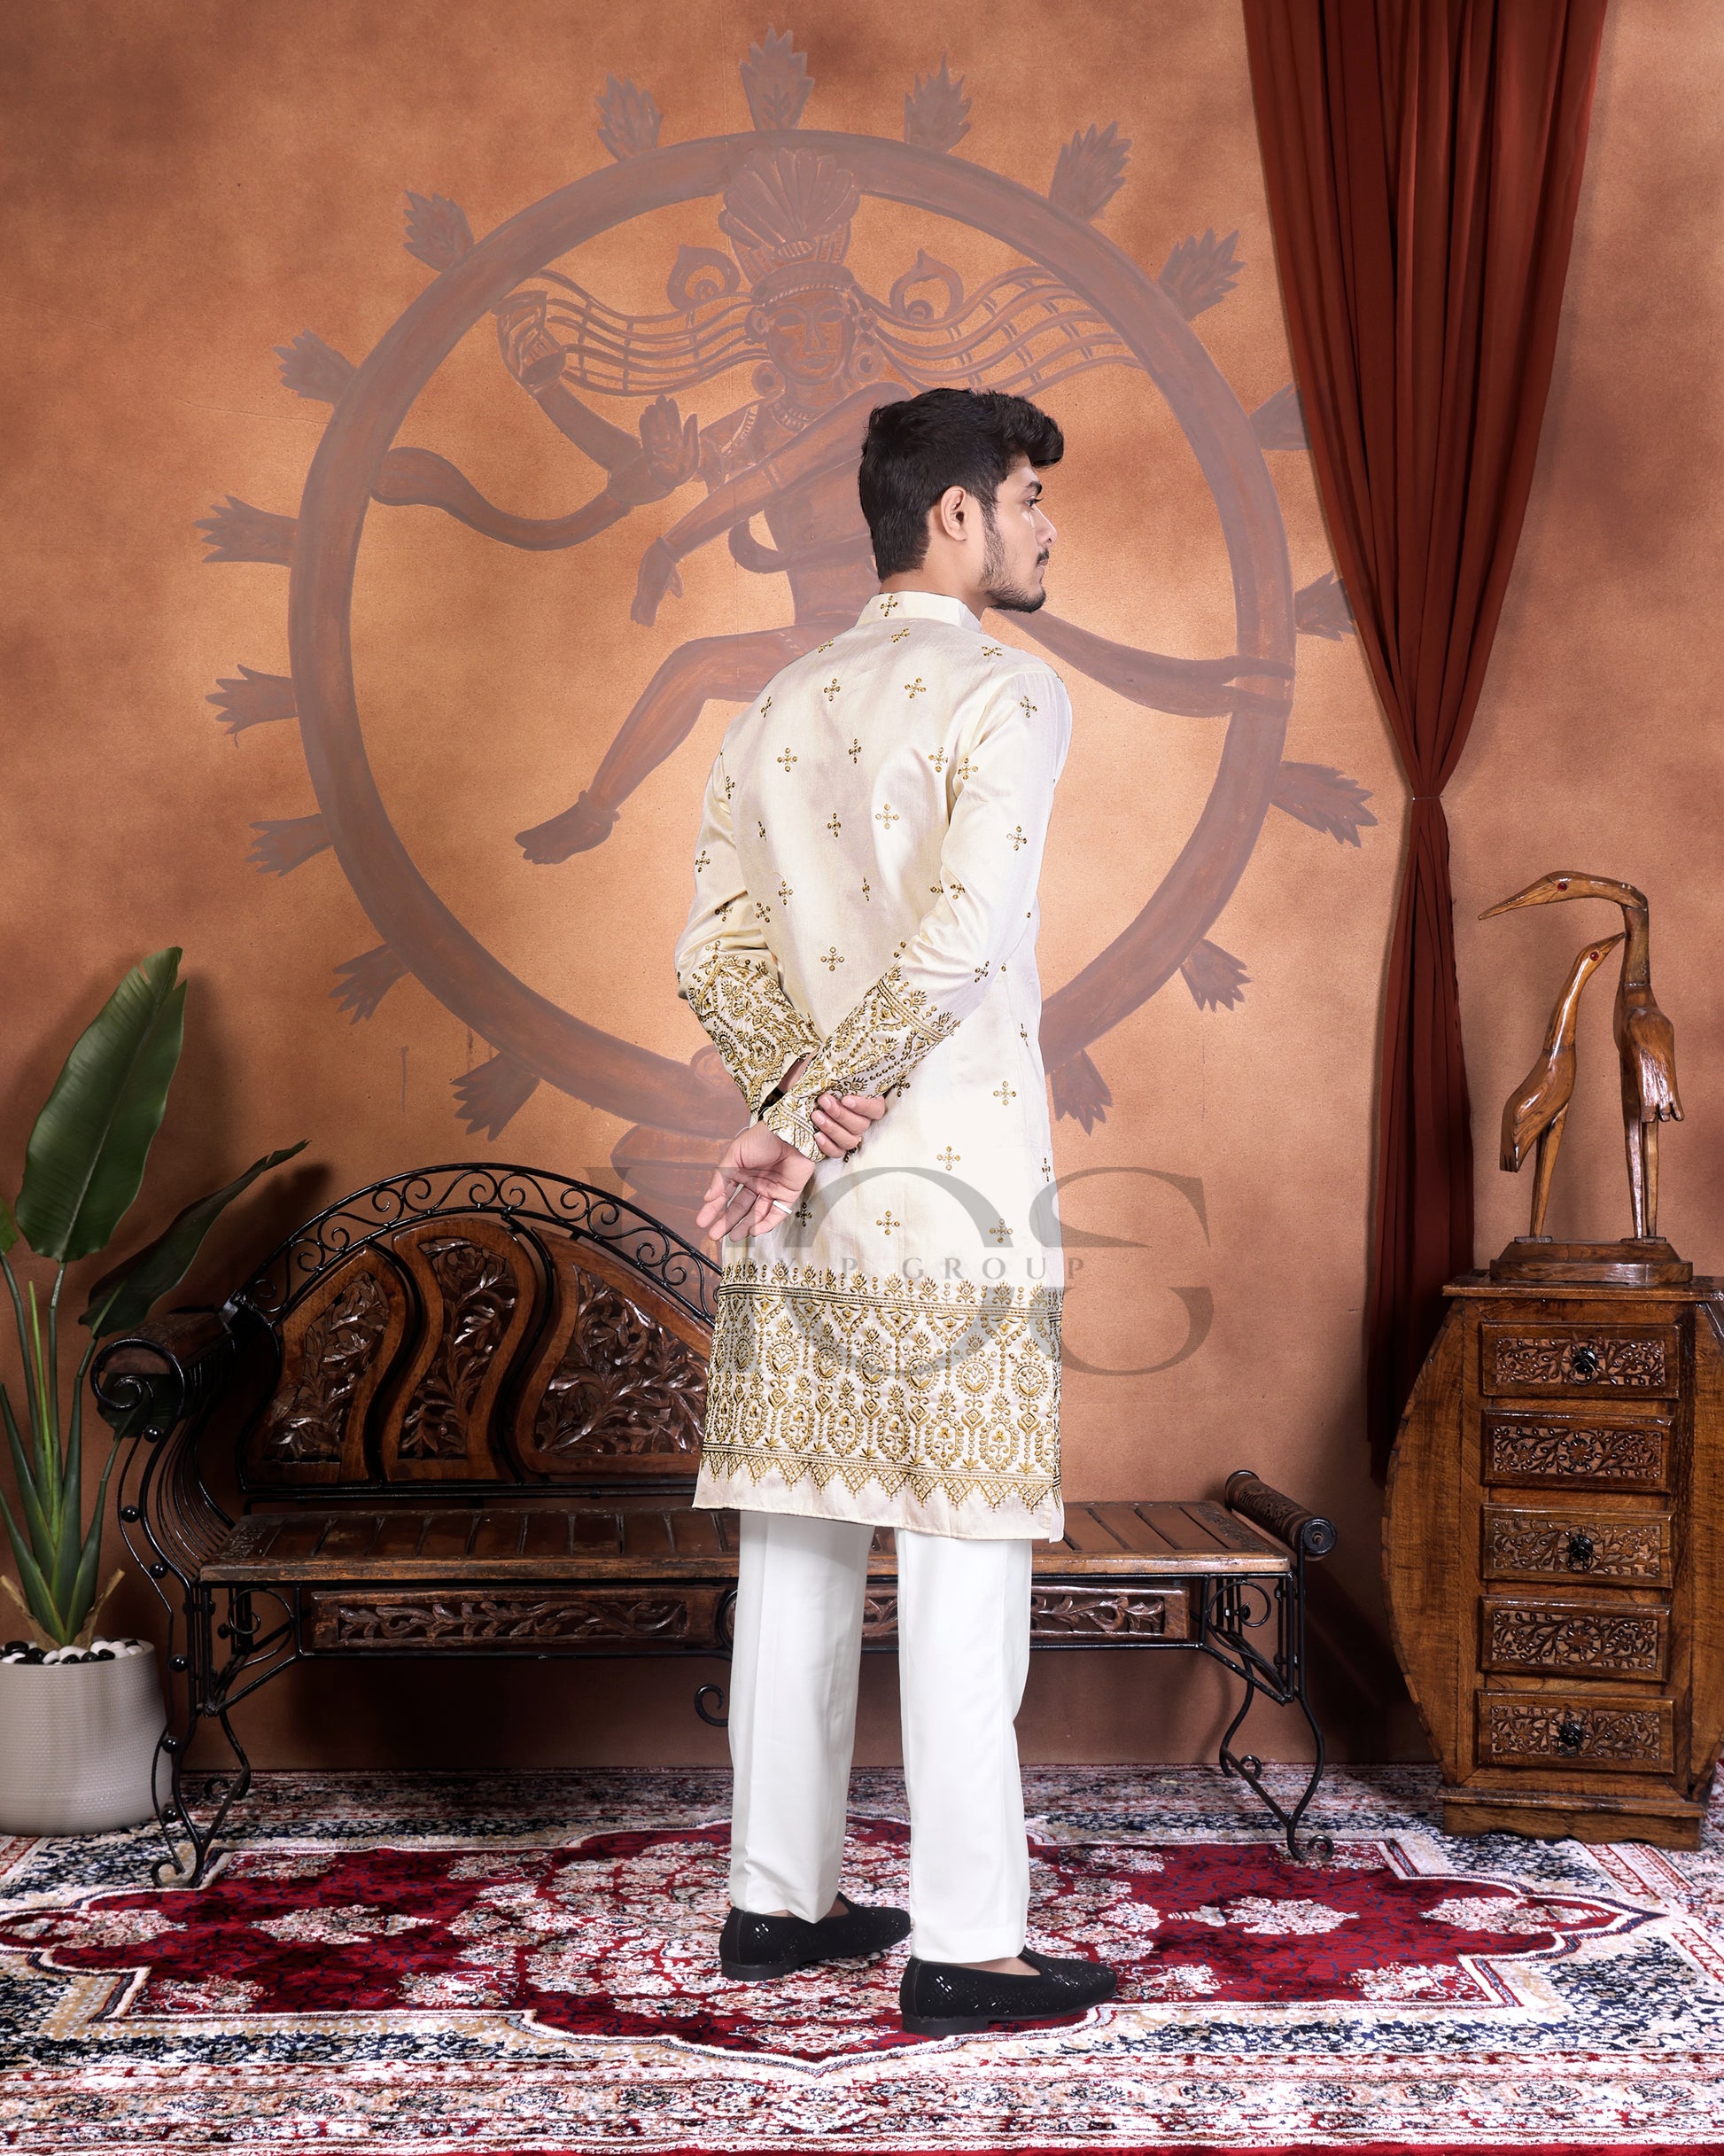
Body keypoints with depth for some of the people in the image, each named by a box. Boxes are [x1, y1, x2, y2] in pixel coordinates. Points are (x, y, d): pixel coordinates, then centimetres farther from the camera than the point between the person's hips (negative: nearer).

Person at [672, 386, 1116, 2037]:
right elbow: (959, 935, -18)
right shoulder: (1008, 692, -6)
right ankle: (963, 1943, 2)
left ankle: (776, 1898, 20)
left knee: (796, 1542, 11)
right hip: (948, 1183, -7)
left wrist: (797, 1095, -5)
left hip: (797, 1196, 7)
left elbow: (714, 955, 7)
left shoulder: (780, 708, 15)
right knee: (961, 1555, -3)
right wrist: (823, 1122, -14)